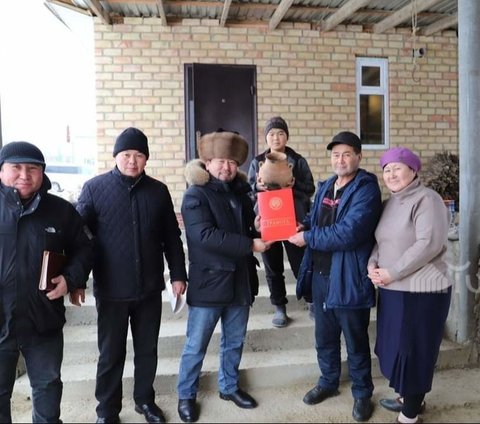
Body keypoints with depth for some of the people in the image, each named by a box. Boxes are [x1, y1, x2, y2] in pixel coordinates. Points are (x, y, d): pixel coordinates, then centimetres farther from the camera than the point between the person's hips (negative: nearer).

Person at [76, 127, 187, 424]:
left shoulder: (158, 190, 2)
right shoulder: (95, 188, -5)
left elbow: (171, 237, 6)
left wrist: (178, 274, 6)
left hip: (149, 287, 2)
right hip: (111, 289, -2)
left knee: (147, 349, 16)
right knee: (111, 353, 12)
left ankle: (145, 400, 37)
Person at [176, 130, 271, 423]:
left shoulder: (241, 193, 10)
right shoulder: (196, 195, -10)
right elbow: (206, 235, -24)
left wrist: (259, 230, -5)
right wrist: (250, 245, -25)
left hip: (240, 280, 6)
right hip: (209, 282, -6)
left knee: (235, 341, 19)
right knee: (196, 346, 8)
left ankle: (230, 387, 38)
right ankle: (186, 396, 27)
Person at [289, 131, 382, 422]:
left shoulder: (366, 189, -15)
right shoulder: (325, 187, 11)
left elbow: (348, 233, -26)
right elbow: (313, 221, 15)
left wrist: (307, 238, -18)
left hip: (349, 278, -7)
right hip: (320, 275, 7)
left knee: (356, 341, 11)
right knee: (324, 337, 21)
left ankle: (362, 394, 32)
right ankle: (328, 382, 42)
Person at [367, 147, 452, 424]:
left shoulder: (427, 199, -12)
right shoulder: (390, 203, 13)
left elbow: (429, 244, -22)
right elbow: (381, 241, 16)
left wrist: (391, 272, -19)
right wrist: (373, 265, -4)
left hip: (421, 291, -8)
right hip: (392, 290, 8)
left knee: (413, 351, 5)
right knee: (397, 348, 17)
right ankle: (409, 398, 37)